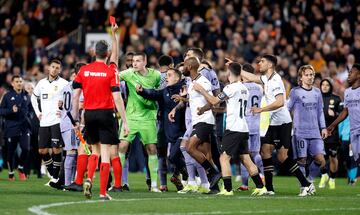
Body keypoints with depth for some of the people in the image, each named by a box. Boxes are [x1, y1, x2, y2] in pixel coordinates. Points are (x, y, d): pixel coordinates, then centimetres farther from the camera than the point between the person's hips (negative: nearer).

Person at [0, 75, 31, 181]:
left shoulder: (26, 96, 10)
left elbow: (30, 108, 23)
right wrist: (11, 110, -17)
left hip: (24, 128, 2)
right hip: (11, 128, -2)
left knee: (26, 149, -12)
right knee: (11, 151, 4)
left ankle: (21, 167, 13)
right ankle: (11, 173, 21)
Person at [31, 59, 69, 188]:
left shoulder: (63, 83, -3)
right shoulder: (42, 83, 13)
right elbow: (34, 97, 28)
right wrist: (37, 112, 18)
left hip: (57, 121, -6)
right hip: (44, 122, 6)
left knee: (56, 150, -10)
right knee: (42, 151, 4)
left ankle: (55, 177, -3)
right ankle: (52, 174, 18)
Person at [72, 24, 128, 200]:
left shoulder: (83, 70, 3)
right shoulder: (110, 71, -7)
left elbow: (75, 95, 3)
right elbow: (117, 98, -10)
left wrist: (75, 119, 9)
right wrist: (124, 121, -7)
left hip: (89, 114, 4)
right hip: (106, 113, -4)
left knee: (95, 151, 20)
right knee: (106, 153, -1)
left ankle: (88, 179, -3)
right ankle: (103, 192, -4)